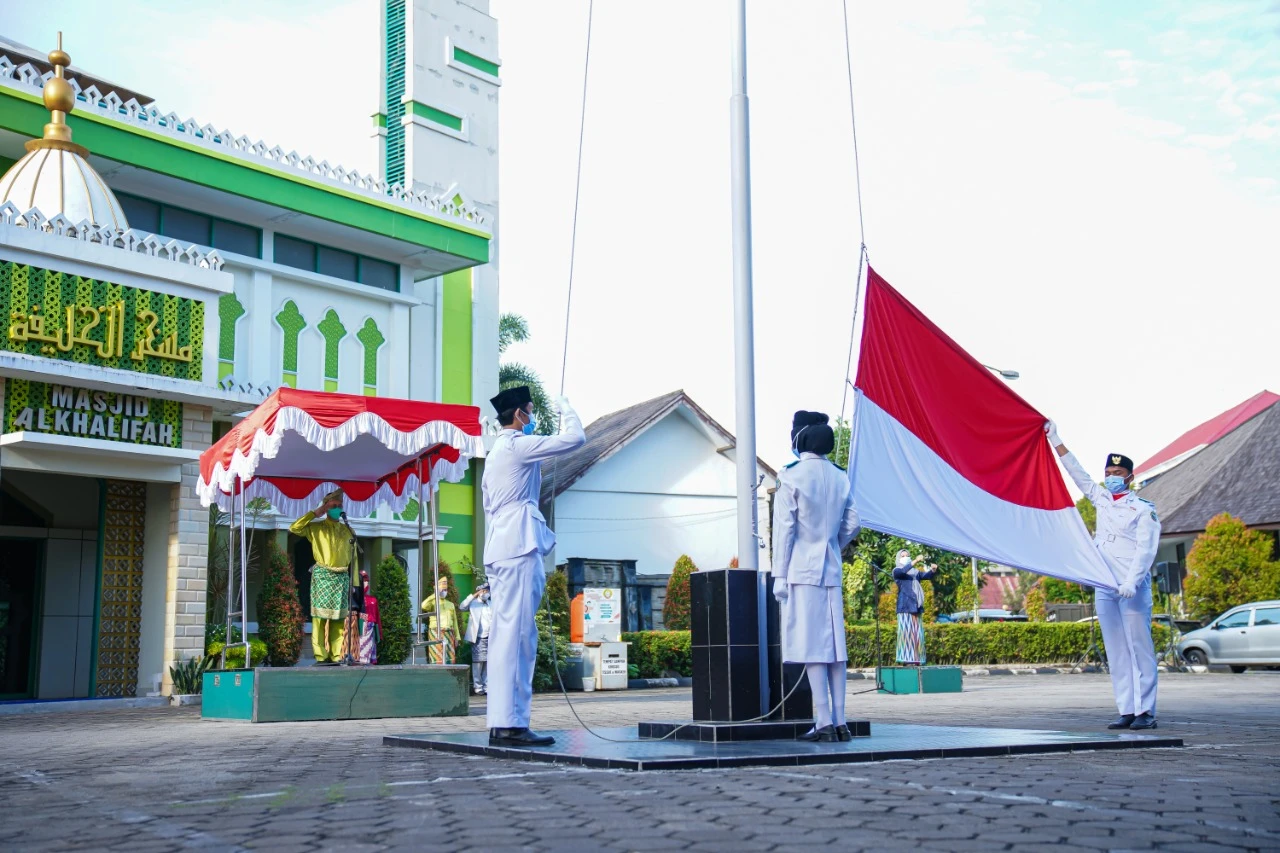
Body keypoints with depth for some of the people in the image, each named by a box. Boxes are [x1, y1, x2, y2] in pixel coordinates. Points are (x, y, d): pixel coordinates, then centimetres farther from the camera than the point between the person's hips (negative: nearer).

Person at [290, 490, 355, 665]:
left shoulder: (347, 530, 16)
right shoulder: (316, 528, 6)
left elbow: (352, 557, 15)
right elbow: (294, 528, -9)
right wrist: (314, 513, -5)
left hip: (342, 577, 3)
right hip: (322, 576, -3)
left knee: (339, 618, 1)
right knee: (320, 617, -8)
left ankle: (335, 656, 4)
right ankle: (321, 656, -8)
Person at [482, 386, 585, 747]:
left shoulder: (496, 453, 24)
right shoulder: (518, 446, -5)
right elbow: (575, 438, -8)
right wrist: (566, 409, 11)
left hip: (500, 550, 10)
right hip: (519, 548, -10)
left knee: (504, 635, 7)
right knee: (516, 635, -12)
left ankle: (501, 723, 7)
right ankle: (510, 723, -15)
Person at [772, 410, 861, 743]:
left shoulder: (792, 476, -8)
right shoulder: (840, 477, 9)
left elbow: (784, 528, -9)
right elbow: (852, 524, 11)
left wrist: (779, 575, -6)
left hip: (802, 570, -5)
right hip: (832, 570, 5)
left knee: (811, 645, -5)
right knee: (835, 643, 7)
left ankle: (824, 722, -7)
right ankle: (839, 721, 9)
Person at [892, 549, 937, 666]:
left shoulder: (915, 571, 21)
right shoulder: (897, 571, 5)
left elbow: (927, 575, 9)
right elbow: (903, 571, -16)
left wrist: (933, 570, -12)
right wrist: (915, 561, -28)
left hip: (916, 606, 5)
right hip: (905, 606, -5)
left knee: (918, 633, 2)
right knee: (907, 632, -10)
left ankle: (918, 660, 2)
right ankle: (908, 660, -14)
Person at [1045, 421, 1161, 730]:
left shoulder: (1144, 509, 2)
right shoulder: (1102, 501, 18)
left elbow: (1145, 550, -8)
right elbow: (1078, 474, 23)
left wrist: (1132, 581, -21)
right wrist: (1055, 440, 22)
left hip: (1133, 589, -6)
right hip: (1104, 588, 6)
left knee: (1139, 649, -7)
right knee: (1116, 652, 3)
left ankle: (1145, 711, -7)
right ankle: (1126, 711, 5)